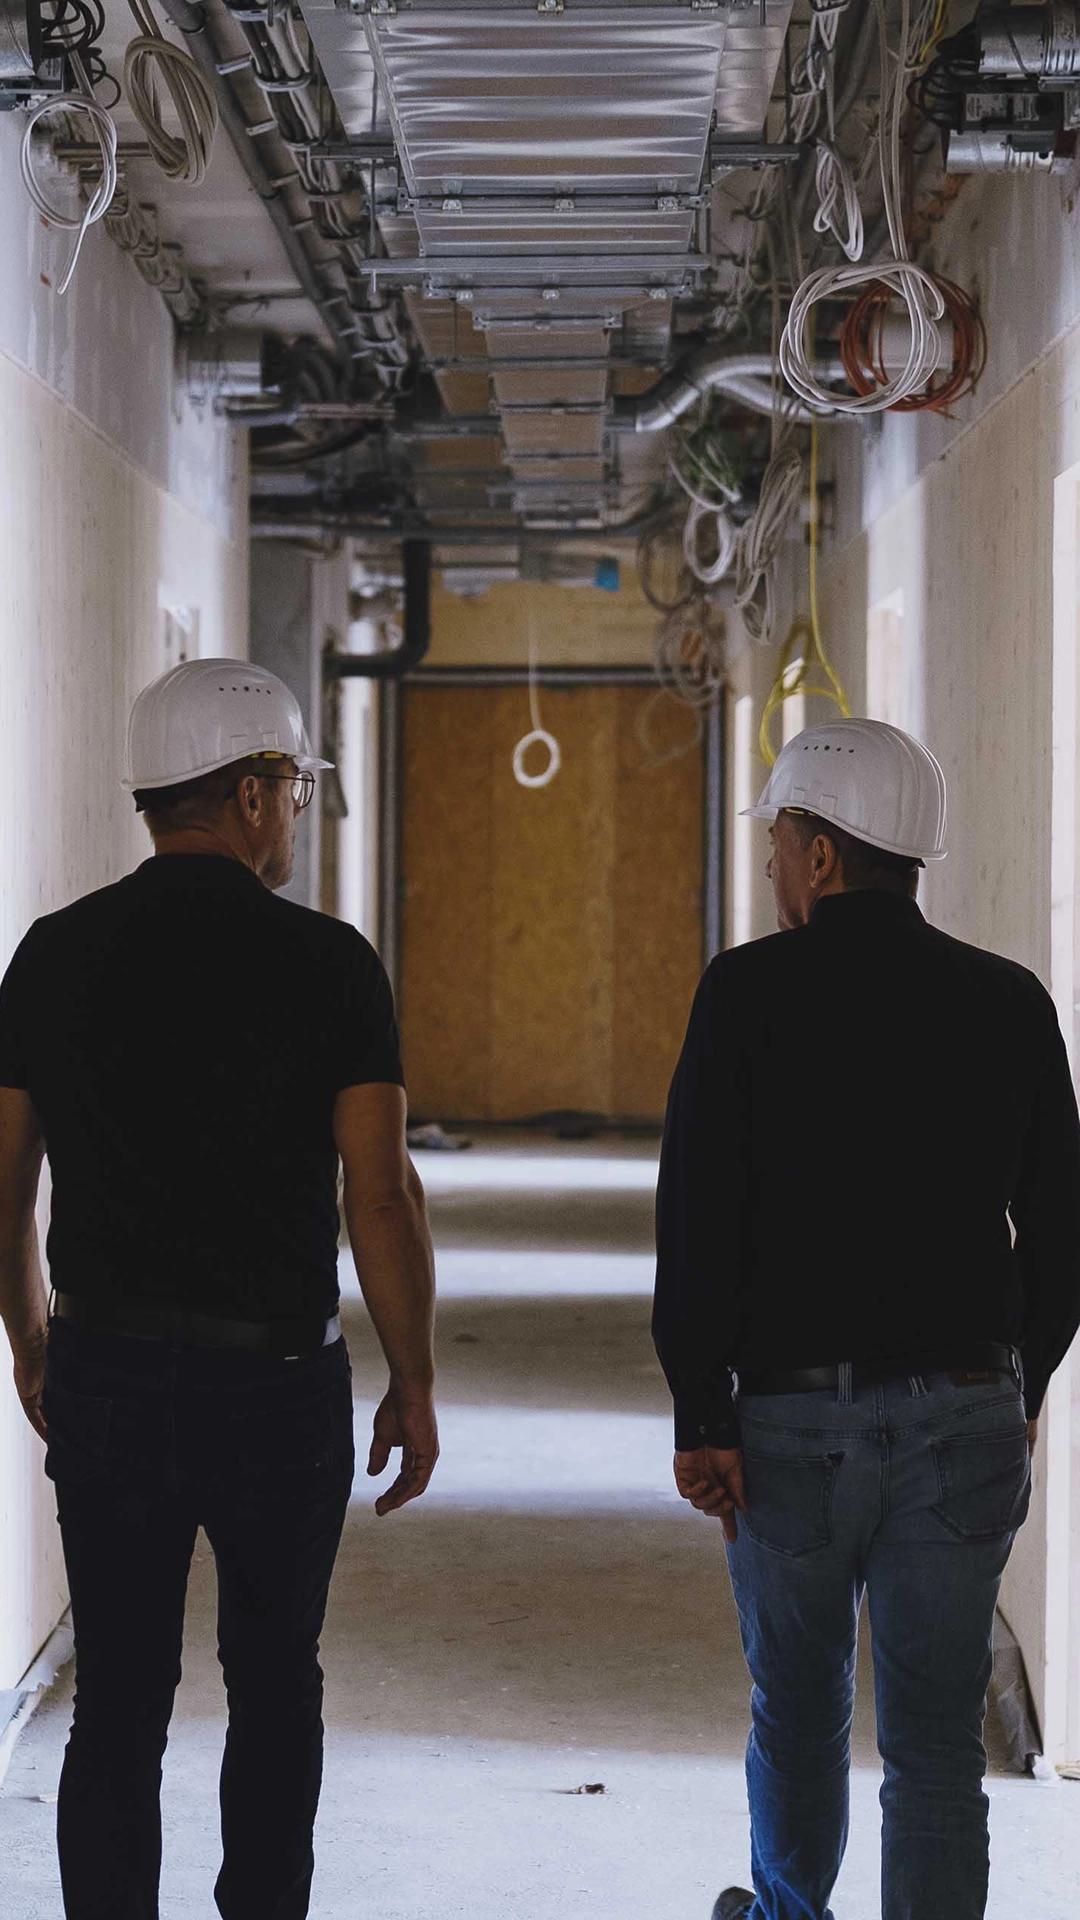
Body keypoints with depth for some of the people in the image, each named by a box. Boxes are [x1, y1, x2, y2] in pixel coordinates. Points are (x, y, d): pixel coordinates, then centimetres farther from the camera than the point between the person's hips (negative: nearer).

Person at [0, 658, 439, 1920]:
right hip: (277, 1378, -2)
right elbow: (380, 1191, -12)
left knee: (118, 1705, 7)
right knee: (275, 1687, 15)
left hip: (104, 1376, 2)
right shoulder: (326, 963, -9)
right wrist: (413, 1386, -3)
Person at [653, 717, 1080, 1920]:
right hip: (969, 1417, 1)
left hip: (794, 1413, -1)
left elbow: (699, 1222, -10)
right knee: (937, 1744, 4)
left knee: (798, 1709, 20)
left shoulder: (750, 990, -6)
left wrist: (700, 1416, -5)